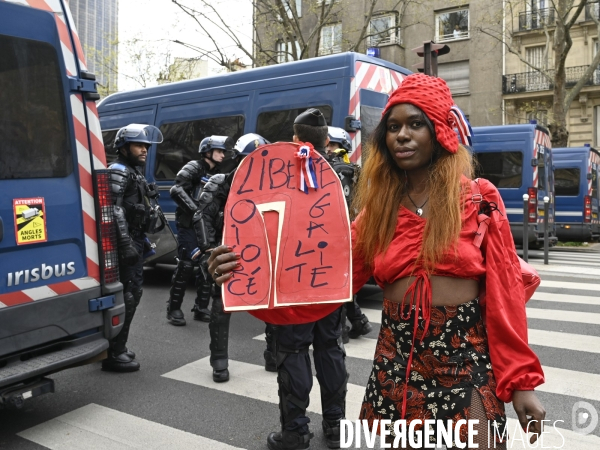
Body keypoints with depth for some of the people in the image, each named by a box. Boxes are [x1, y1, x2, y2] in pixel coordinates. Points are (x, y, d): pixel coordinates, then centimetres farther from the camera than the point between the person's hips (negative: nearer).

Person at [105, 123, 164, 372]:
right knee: (125, 296, -9)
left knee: (133, 293, 15)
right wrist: (126, 244, -26)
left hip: (135, 241, 10)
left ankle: (117, 347, 27)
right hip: (126, 243, -10)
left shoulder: (135, 173, 19)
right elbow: (115, 211, -22)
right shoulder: (118, 171, -12)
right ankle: (113, 354, -1)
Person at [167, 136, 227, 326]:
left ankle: (201, 308, 16)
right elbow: (176, 190, -16)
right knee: (185, 266, -9)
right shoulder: (193, 168, -3)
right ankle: (174, 308, 3)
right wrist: (194, 210, -24)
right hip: (189, 225, -7)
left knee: (207, 267, 5)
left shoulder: (215, 175, 17)